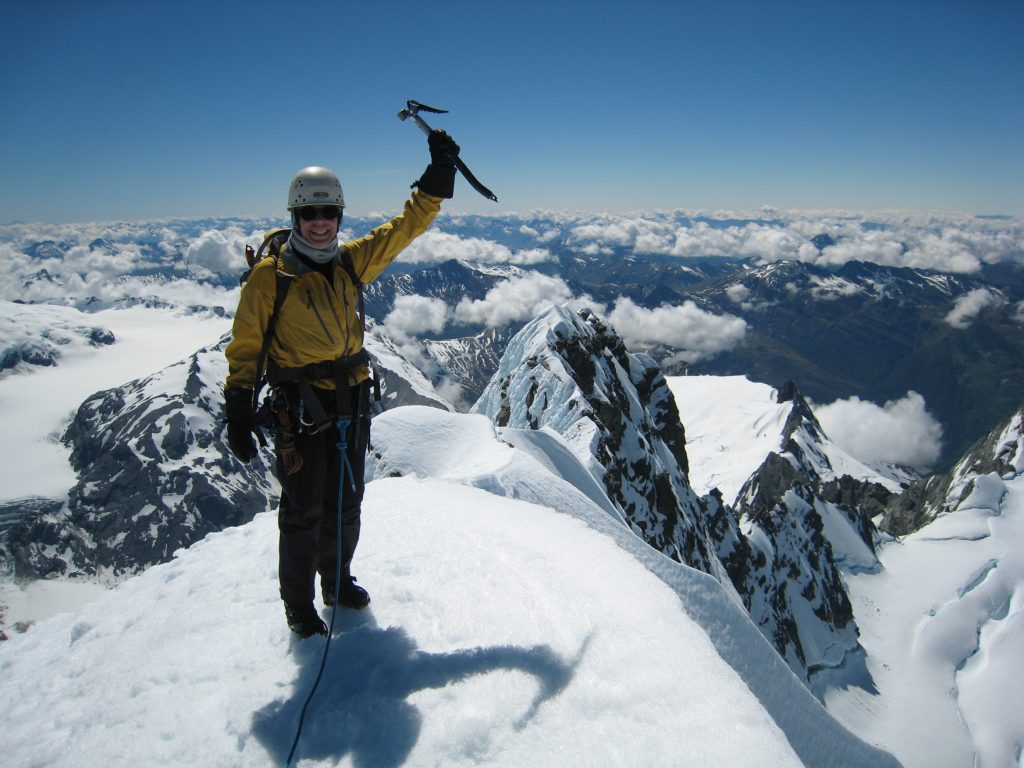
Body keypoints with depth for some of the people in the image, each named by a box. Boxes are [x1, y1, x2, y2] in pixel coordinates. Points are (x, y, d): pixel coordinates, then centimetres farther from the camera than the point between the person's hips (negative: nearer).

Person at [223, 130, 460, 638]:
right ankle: (298, 604, 24)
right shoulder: (269, 277, -9)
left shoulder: (351, 262, 4)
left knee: (346, 503, 17)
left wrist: (439, 172, -1)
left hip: (352, 400, 5)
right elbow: (244, 348, -5)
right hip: (300, 406, -5)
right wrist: (238, 414, -7)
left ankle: (338, 581, 38)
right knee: (304, 510, 5)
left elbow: (406, 226, 6)